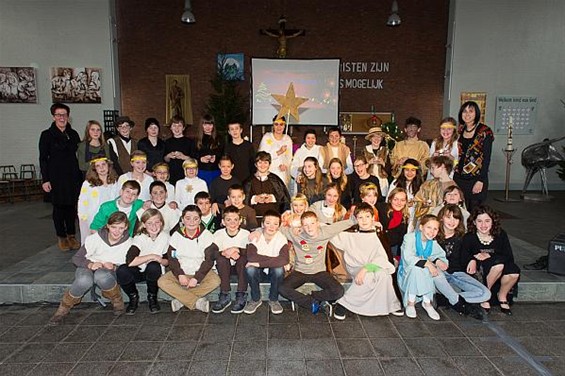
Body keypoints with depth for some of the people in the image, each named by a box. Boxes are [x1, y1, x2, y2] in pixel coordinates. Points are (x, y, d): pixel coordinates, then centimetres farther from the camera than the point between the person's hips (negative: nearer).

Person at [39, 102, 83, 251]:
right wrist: (45, 180, -8)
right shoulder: (47, 135, -1)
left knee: (72, 205, 7)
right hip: (56, 178, -3)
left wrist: (80, 176, 7)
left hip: (73, 177, 3)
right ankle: (61, 237, 17)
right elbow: (43, 159, -2)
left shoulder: (73, 134, 9)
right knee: (59, 206, 4)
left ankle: (71, 236, 18)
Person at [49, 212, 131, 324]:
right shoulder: (95, 239, -13)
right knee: (84, 280, -37)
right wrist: (90, 264, -29)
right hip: (88, 268, 0)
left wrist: (114, 267, -27)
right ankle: (63, 308, -11)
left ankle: (117, 302, -12)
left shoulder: (128, 243, -11)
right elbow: (76, 258, -9)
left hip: (109, 272, 0)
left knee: (102, 276, -39)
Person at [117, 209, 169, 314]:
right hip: (138, 271, -1)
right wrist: (152, 256, -29)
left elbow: (167, 261, 3)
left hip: (154, 272, 1)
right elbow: (130, 261, -35)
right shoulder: (140, 238, -19)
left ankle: (152, 298, -6)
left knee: (154, 266, -34)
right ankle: (134, 297, -2)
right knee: (121, 271, -33)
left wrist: (160, 260, -20)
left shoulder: (164, 236, -8)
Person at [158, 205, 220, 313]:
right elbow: (172, 258, -3)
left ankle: (181, 299, -19)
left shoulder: (206, 235, -8)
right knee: (162, 282, -23)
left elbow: (209, 260, -10)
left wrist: (196, 278, -19)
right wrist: (180, 275, -19)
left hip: (200, 272, -2)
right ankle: (197, 302, -24)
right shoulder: (176, 235, -3)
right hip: (181, 271, 2)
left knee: (215, 281, -30)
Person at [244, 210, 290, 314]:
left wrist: (260, 262, -38)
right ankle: (255, 299, -5)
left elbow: (284, 260, -37)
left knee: (279, 270, -32)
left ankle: (273, 299, -5)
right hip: (258, 270, 1)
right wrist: (275, 260, -33)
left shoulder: (281, 238, -20)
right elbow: (251, 257, -34)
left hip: (273, 269, 0)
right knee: (250, 269, -31)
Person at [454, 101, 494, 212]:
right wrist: (453, 176, 9)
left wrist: (481, 181, -14)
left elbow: (486, 158, -8)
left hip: (476, 179, -5)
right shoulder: (460, 130, 10)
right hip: (459, 178, 5)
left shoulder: (485, 132, -5)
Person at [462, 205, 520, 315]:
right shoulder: (469, 238, -10)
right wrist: (473, 260, -33)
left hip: (499, 275, 3)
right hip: (479, 273, -3)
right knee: (499, 263, -32)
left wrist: (489, 256, -21)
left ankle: (502, 296, 2)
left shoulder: (501, 235, -2)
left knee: (514, 271, -29)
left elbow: (510, 257, -9)